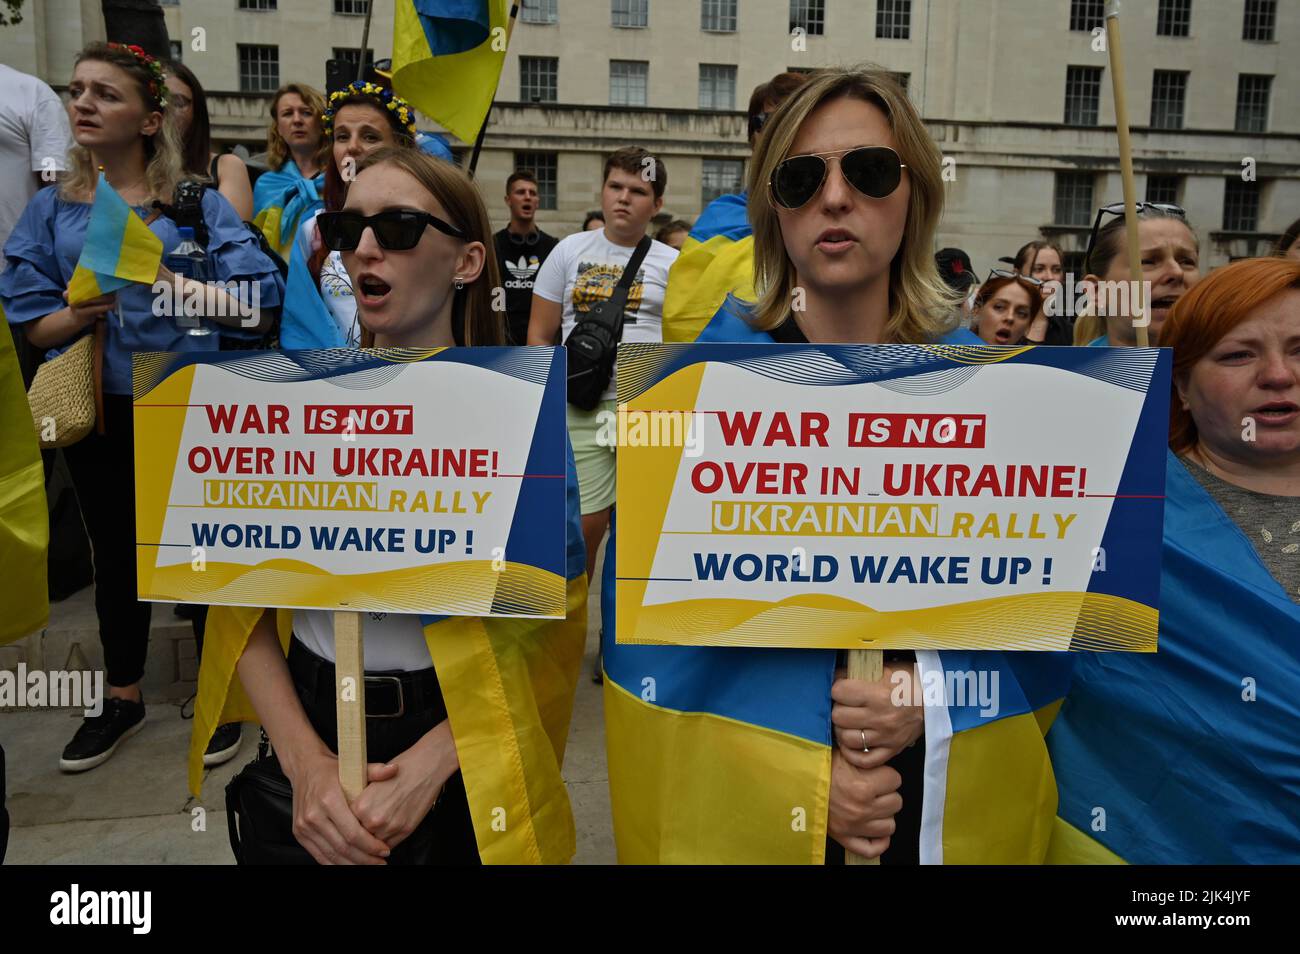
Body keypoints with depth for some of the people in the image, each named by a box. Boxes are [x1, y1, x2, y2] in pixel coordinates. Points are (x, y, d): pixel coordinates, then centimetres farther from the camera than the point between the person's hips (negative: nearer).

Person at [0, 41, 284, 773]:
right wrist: (82, 313, -18)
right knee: (116, 553, 15)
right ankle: (124, 697, 32)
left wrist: (193, 289, -27)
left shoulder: (199, 204, -3)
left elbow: (261, 304, -10)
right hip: (98, 412, 3)